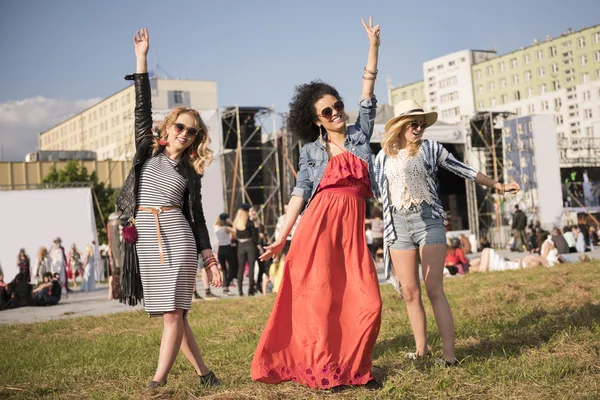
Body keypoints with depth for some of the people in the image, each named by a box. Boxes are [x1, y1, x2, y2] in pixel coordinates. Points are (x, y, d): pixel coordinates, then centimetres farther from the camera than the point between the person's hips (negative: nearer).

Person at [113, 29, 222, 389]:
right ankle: (202, 371, 15)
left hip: (177, 236, -1)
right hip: (146, 235, 1)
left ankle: (159, 380, -7)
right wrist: (142, 58, 3)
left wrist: (209, 258, 2)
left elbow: (196, 216, 9)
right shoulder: (148, 150, 11)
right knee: (168, 312, 4)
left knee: (173, 311, -9)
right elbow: (143, 107, 7)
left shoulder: (191, 172, 8)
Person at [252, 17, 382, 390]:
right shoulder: (311, 151, 9)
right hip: (320, 225, -2)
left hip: (353, 229, 2)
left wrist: (374, 45, 3)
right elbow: (300, 192, 5)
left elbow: (368, 89, 9)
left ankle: (356, 368, 11)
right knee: (320, 298, -3)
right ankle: (323, 370, 8)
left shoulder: (360, 134, 15)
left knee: (368, 302, -5)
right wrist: (282, 236, -1)